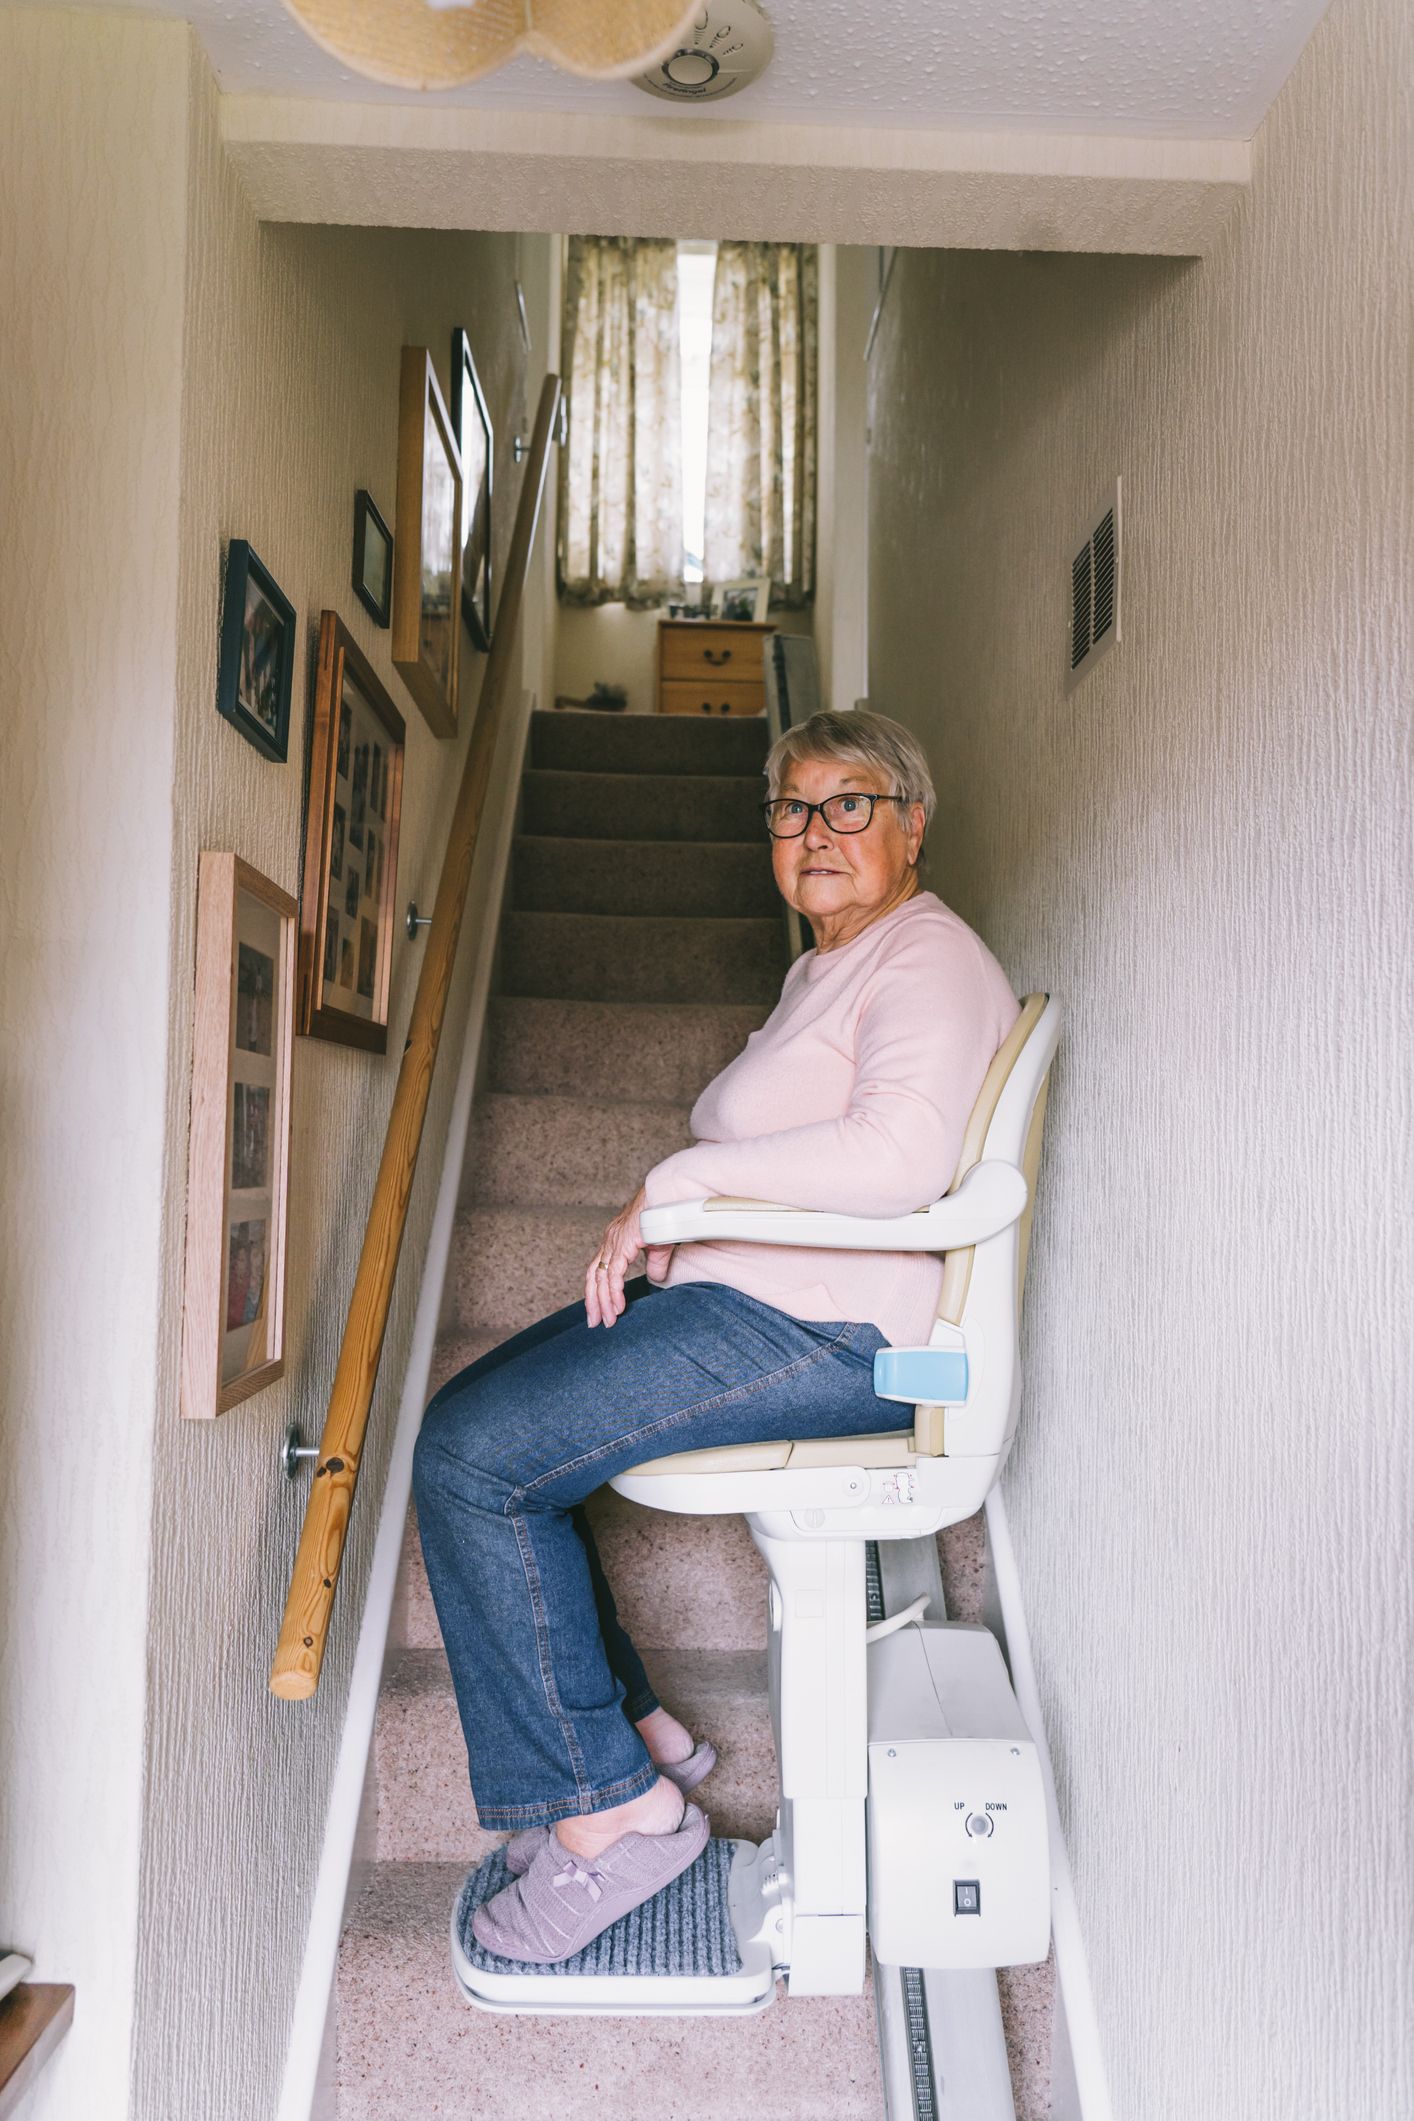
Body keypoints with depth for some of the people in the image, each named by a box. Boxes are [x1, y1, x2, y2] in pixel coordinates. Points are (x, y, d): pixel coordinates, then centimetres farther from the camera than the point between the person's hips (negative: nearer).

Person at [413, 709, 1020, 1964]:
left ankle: (613, 1806, -1)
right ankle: (637, 1729, 14)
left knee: (472, 1461, -15)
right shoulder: (826, 967, 21)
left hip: (822, 1331, -11)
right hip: (743, 1299, 11)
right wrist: (662, 1229, 4)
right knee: (470, 1420, 8)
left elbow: (898, 1153, -28)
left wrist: (675, 1183, -20)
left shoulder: (929, 959, -10)